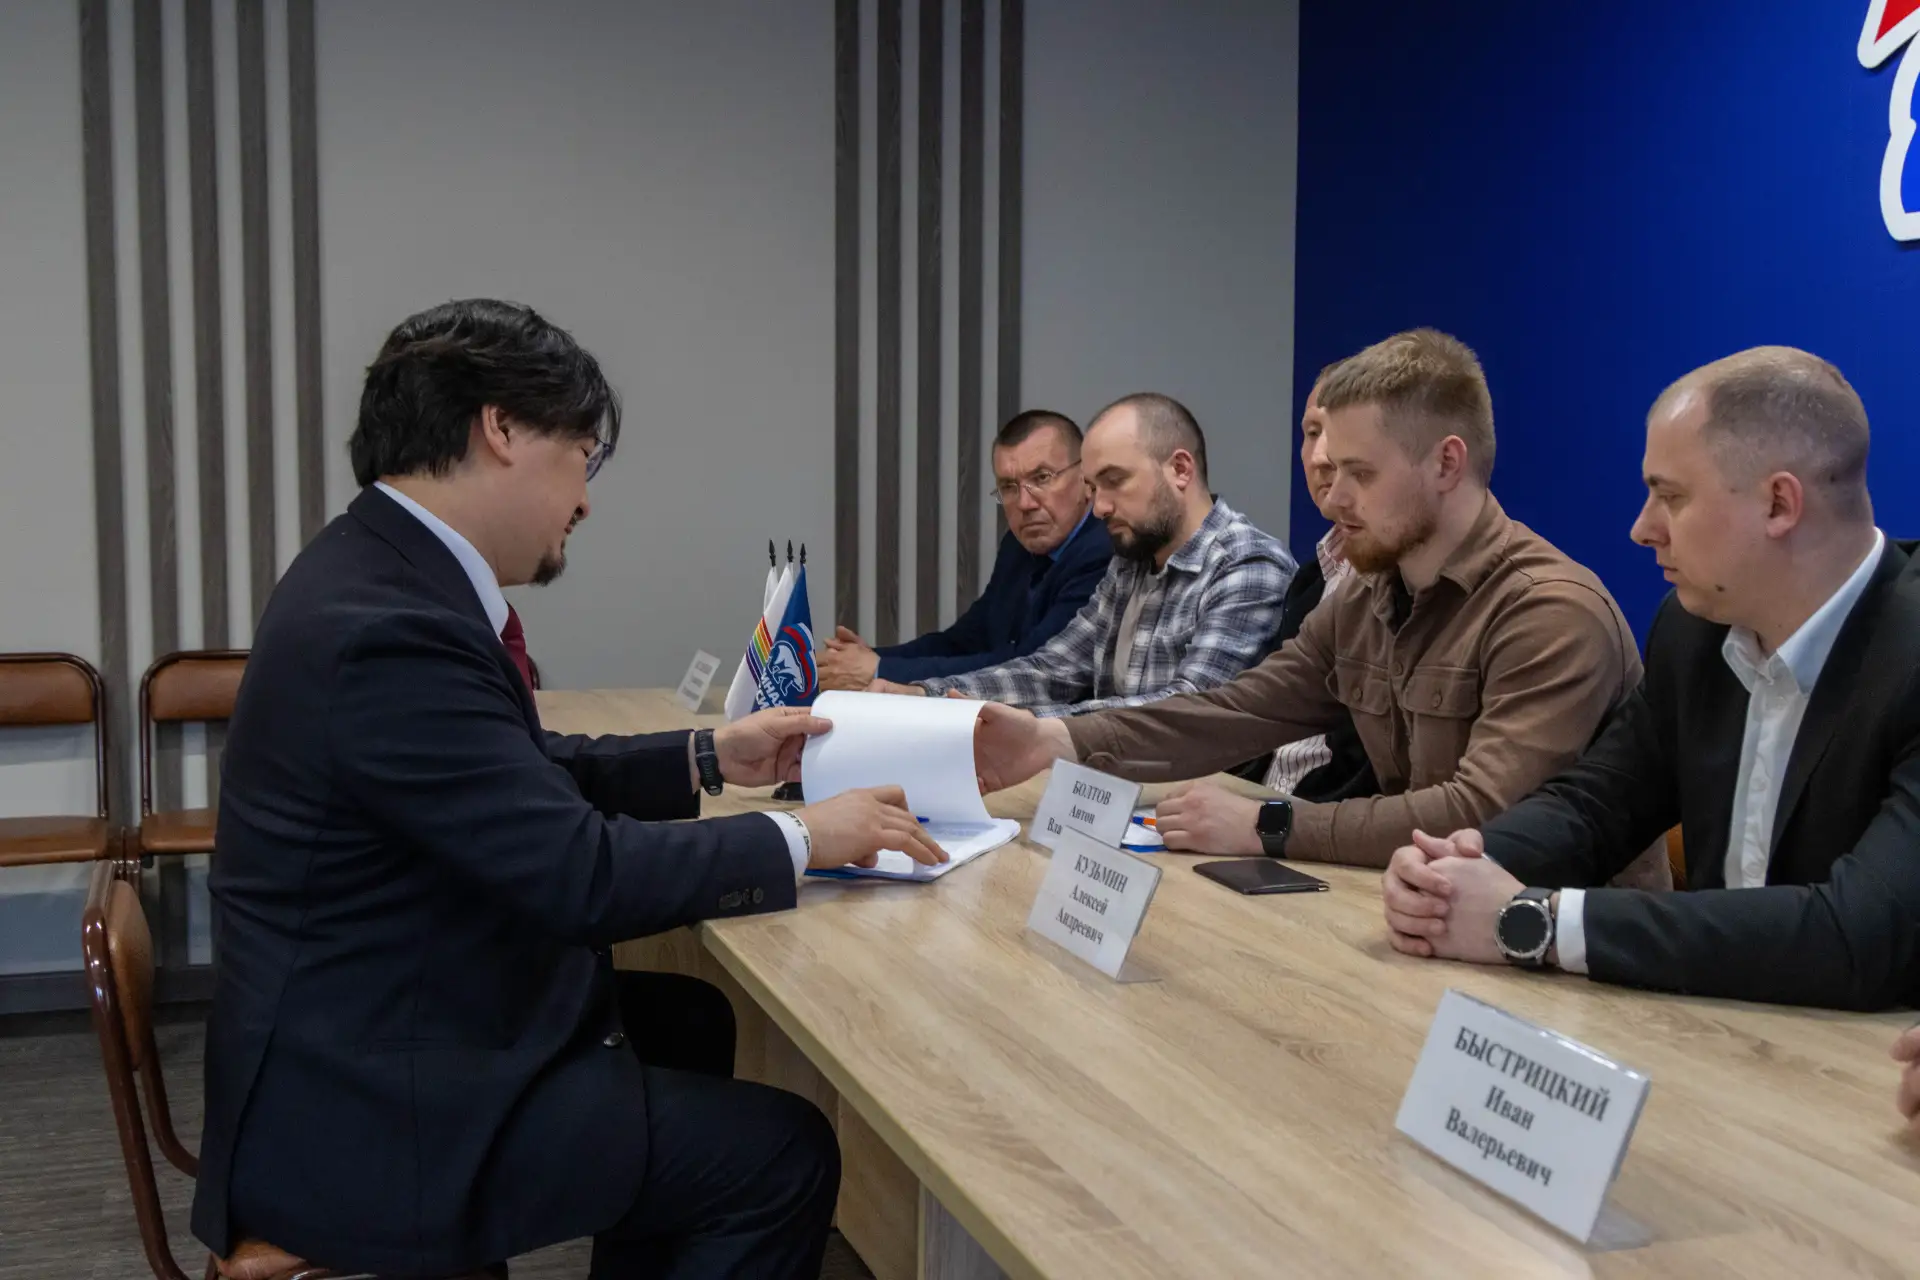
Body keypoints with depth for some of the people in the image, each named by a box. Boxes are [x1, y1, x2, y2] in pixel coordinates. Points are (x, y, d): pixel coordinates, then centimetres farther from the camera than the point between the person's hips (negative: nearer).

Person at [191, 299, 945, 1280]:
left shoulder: (383, 571, 4)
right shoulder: (387, 628, -27)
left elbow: (526, 778, 15)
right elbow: (581, 871, -26)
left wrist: (708, 760, 10)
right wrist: (802, 840, -15)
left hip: (370, 1041, 10)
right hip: (368, 1120, -10)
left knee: (684, 1027, 24)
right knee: (783, 1154, -5)